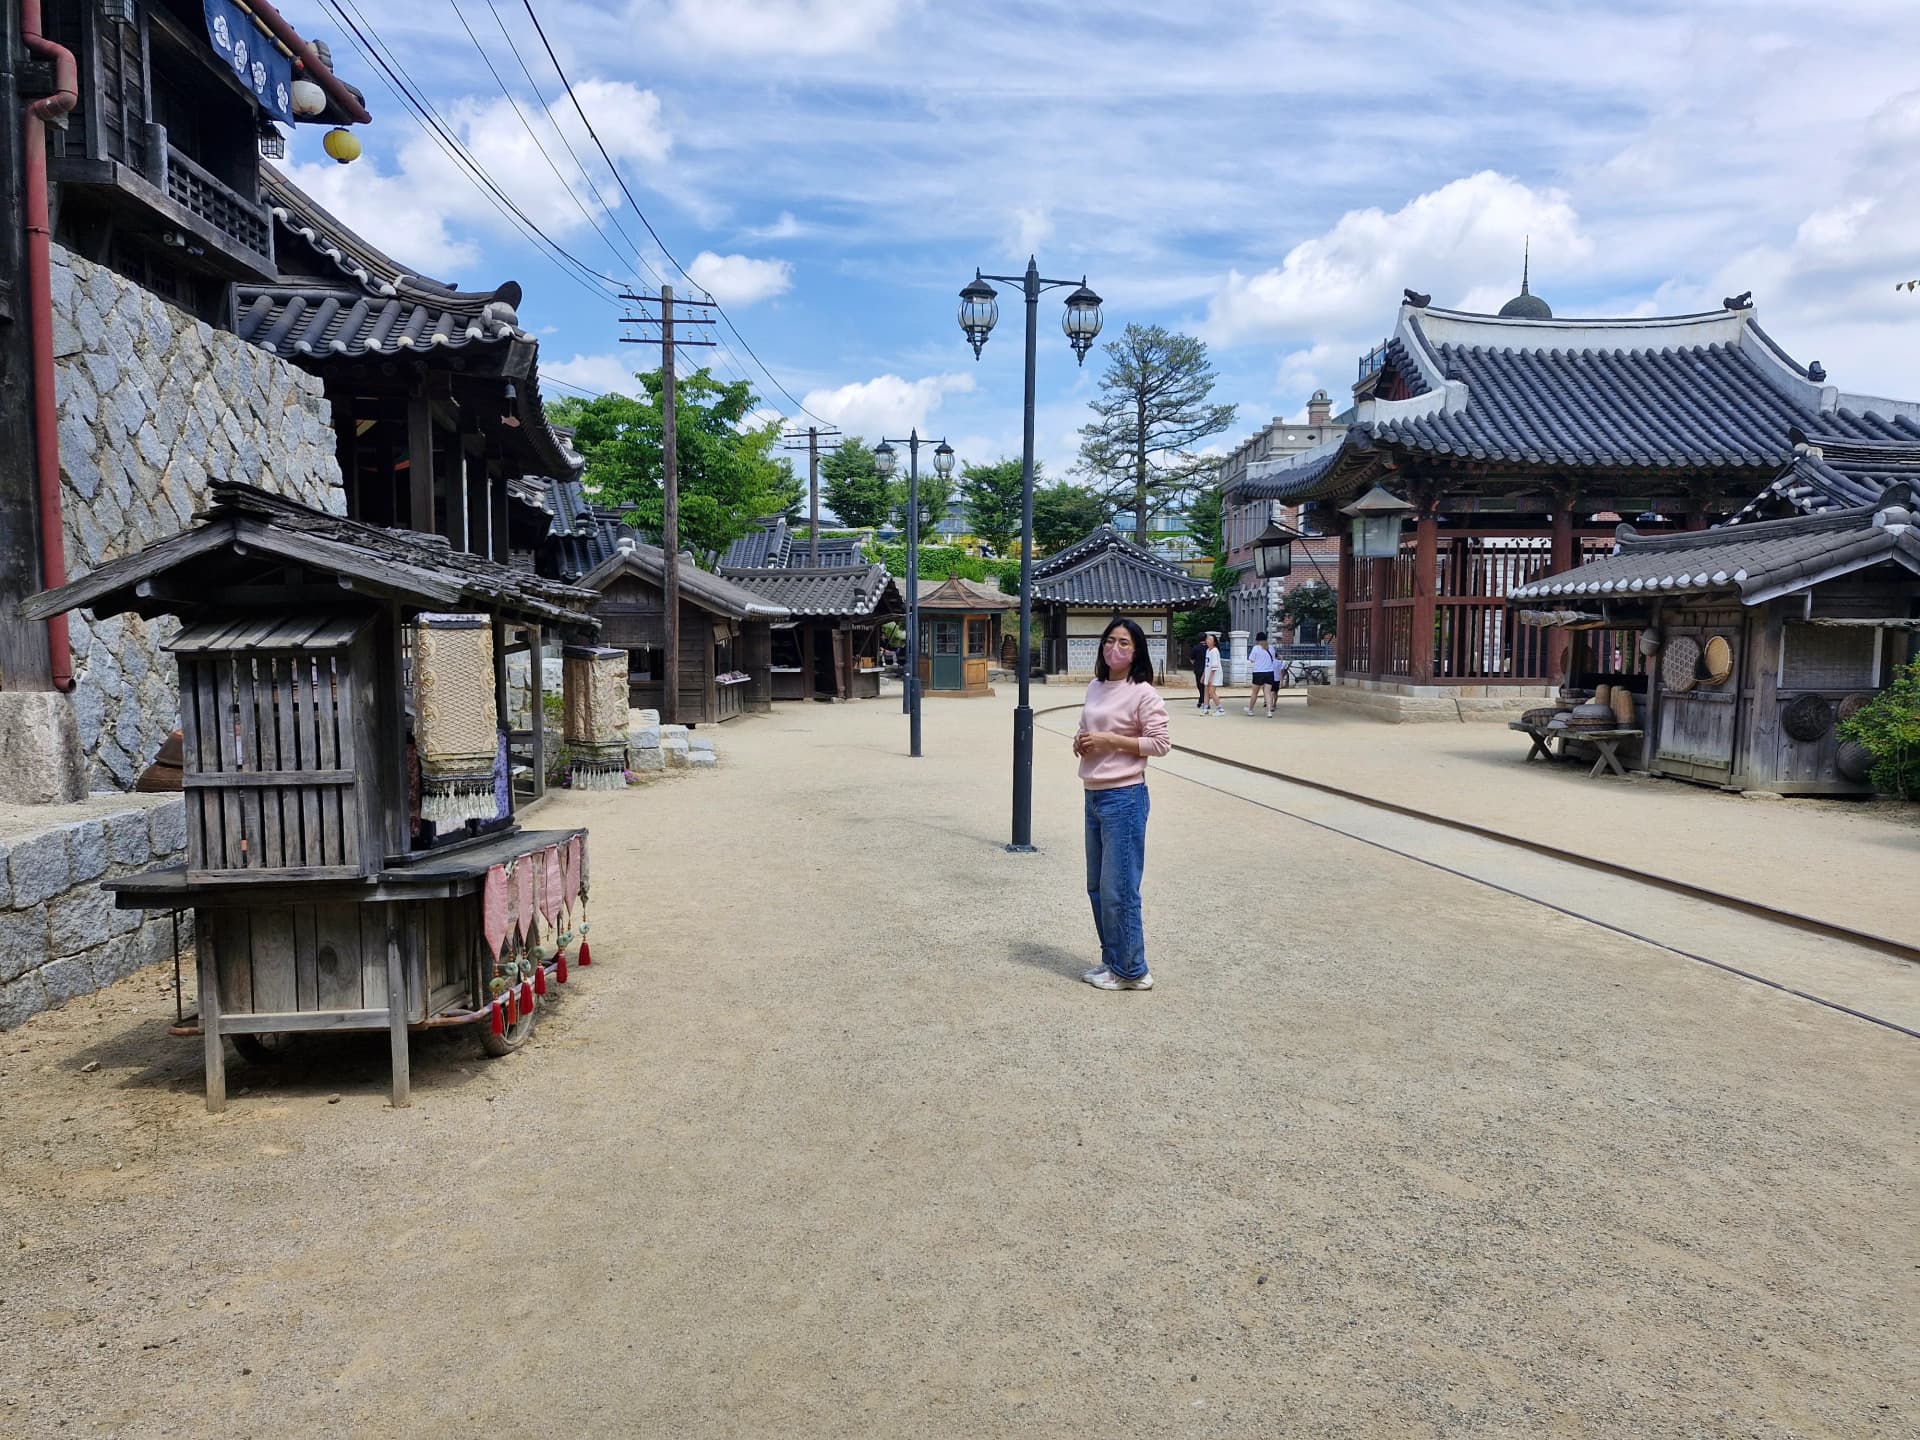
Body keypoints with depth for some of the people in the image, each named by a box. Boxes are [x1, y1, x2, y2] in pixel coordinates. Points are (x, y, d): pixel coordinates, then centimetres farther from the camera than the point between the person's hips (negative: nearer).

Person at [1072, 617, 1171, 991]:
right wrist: (1080, 740, 0)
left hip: (1124, 797, -8)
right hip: (1094, 796, 8)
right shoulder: (1095, 689, 11)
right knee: (1097, 887, 15)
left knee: (1118, 889, -4)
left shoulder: (1143, 694, -11)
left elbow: (1160, 743, -14)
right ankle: (1112, 961, 28)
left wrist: (1108, 740, -18)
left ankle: (1131, 971, 10)